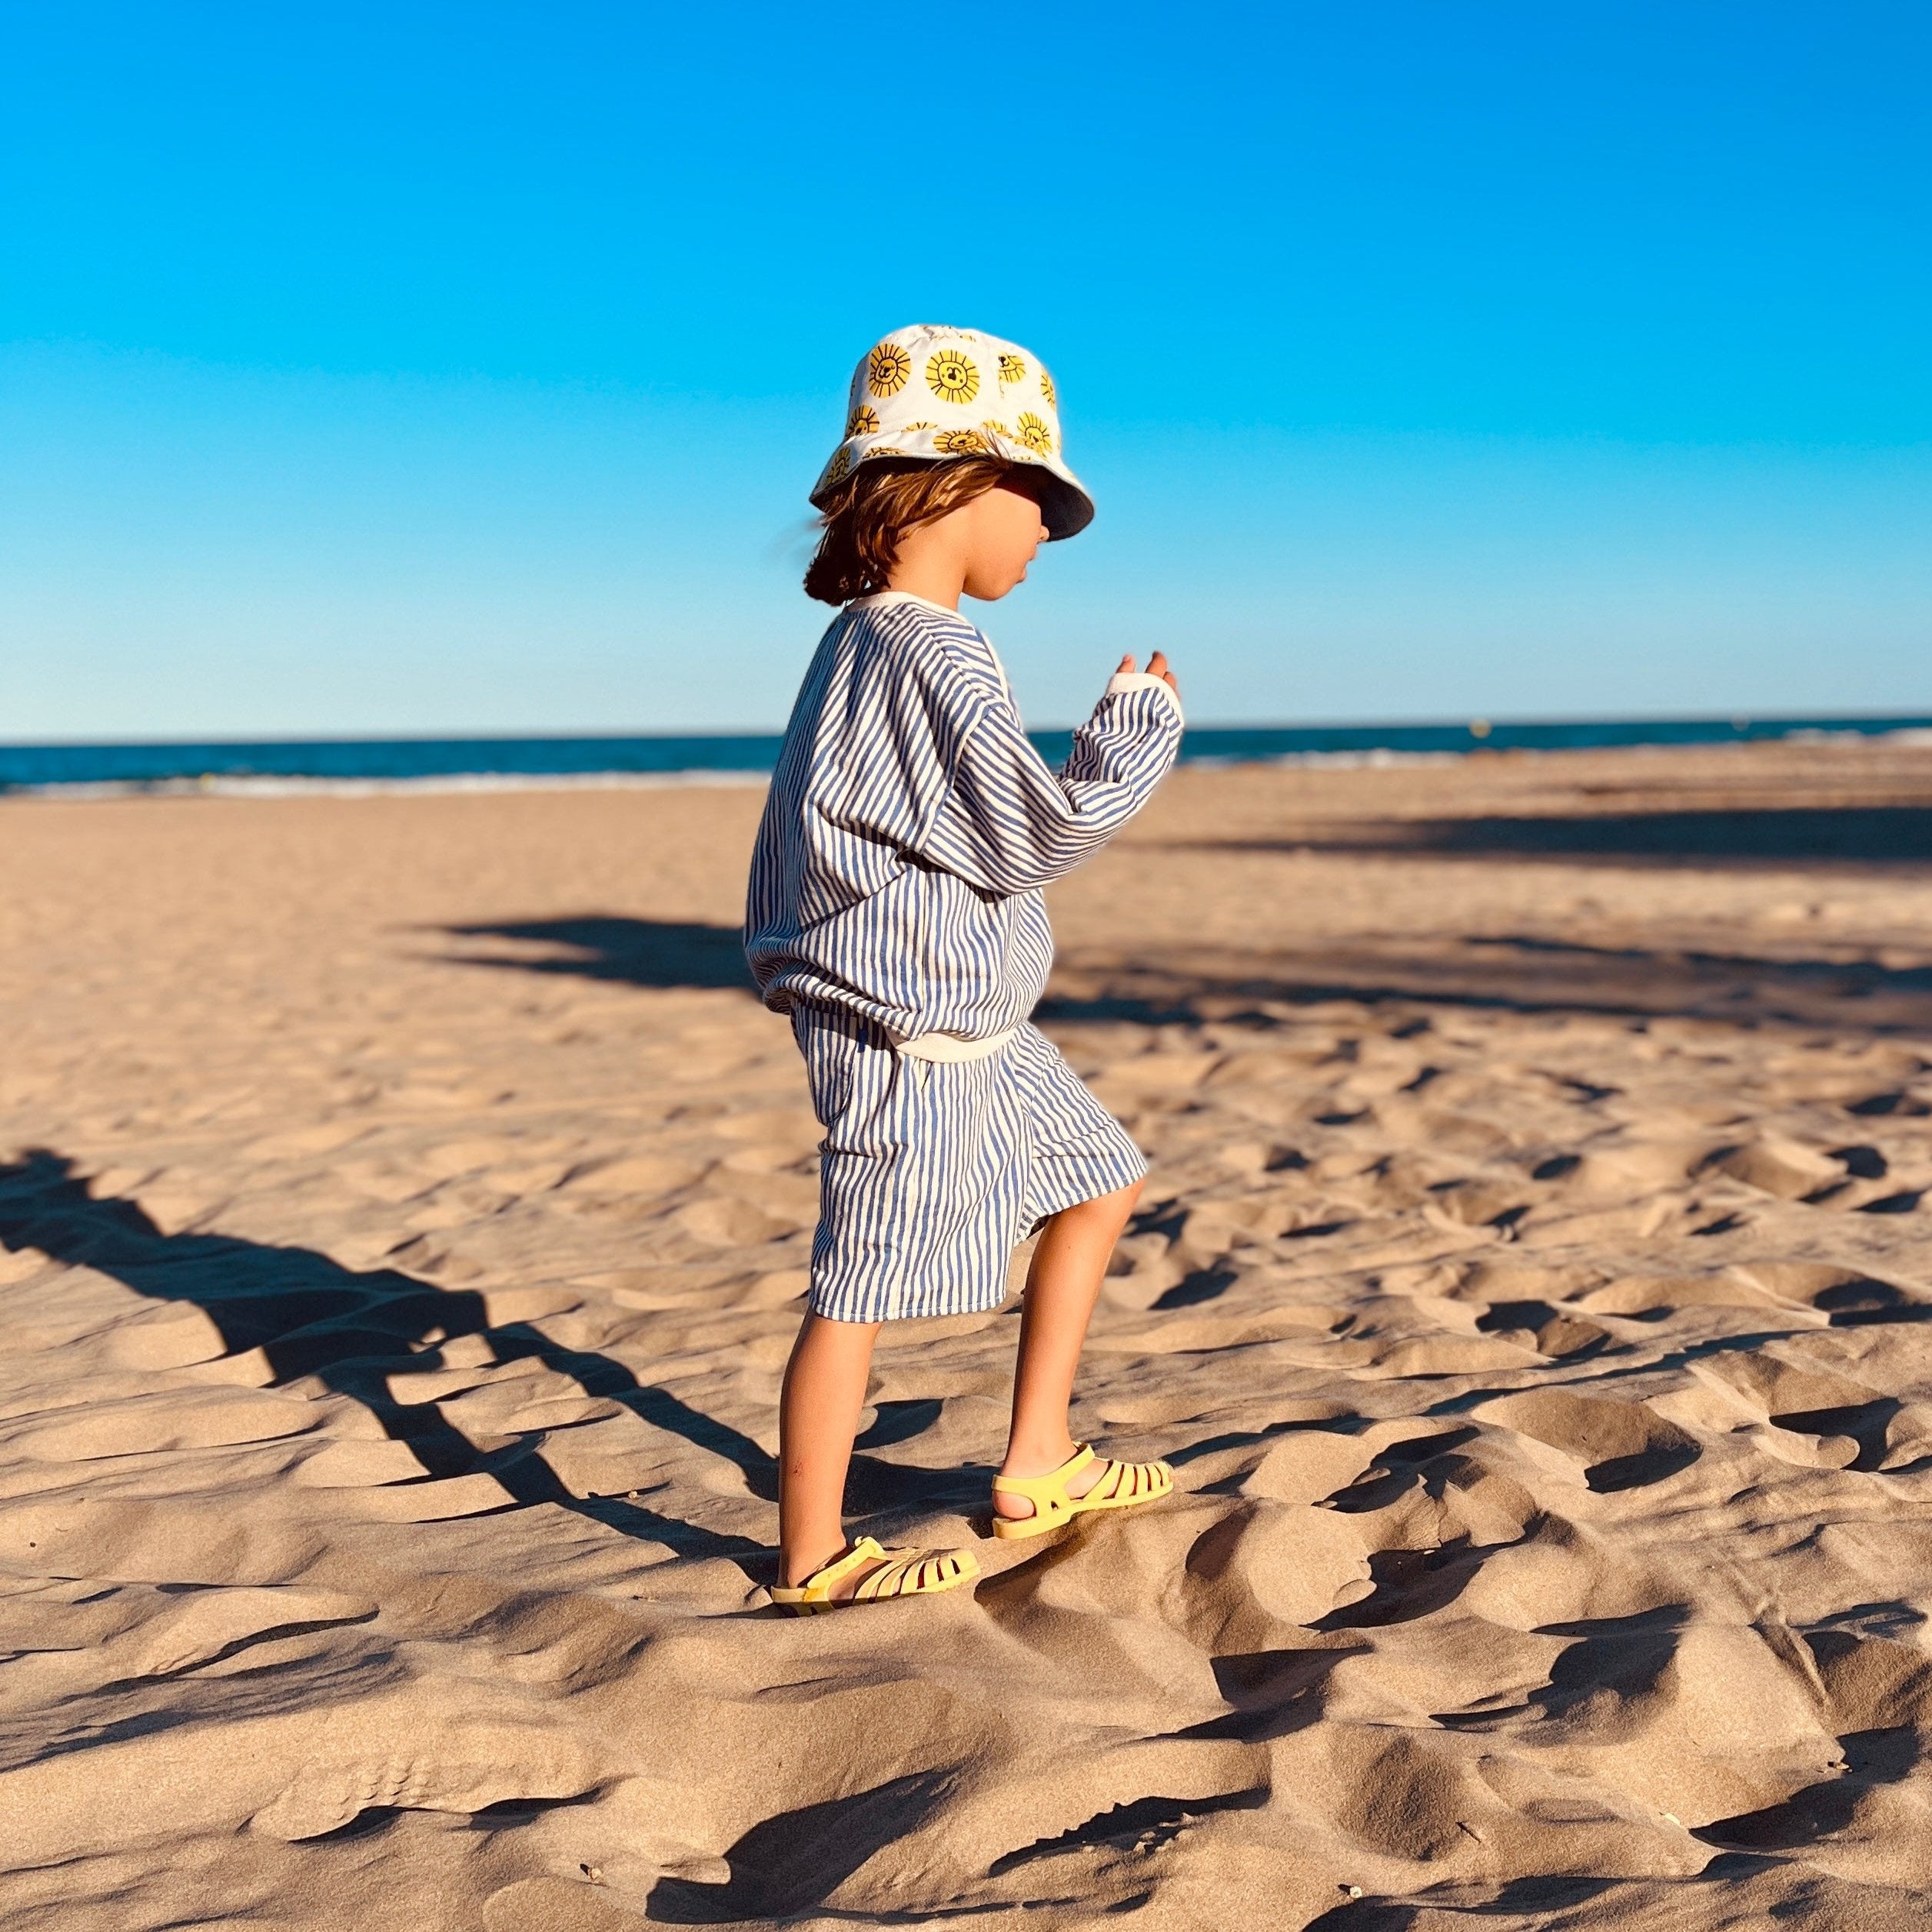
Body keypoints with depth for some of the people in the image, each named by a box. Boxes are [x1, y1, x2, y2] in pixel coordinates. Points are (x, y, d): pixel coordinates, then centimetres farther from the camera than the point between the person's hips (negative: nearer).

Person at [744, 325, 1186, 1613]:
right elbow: (1039, 836, -20)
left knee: (1099, 1182, 19)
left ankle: (1039, 1468, 28)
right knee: (866, 1289, 0)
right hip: (908, 1032, -11)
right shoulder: (934, 659, -22)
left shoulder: (874, 639, 11)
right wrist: (1139, 725, -9)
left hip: (968, 1026, 11)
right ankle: (814, 1559, 15)